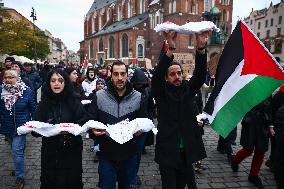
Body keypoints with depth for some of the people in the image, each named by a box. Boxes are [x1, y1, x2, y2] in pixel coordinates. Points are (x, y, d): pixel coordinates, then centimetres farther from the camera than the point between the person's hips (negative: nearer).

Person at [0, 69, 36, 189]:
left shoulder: (26, 91, -11)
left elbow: (33, 109, -3)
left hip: (20, 126, -4)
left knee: (17, 151, -8)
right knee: (16, 150, 19)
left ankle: (20, 178, 5)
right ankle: (19, 168, 42)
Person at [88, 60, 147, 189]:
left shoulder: (137, 97, -3)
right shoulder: (99, 96, -5)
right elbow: (90, 121, 0)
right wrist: (93, 130, -21)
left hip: (129, 155, 2)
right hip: (106, 155, -1)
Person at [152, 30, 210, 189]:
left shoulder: (188, 90, 3)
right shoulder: (161, 92, -4)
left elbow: (200, 74, -11)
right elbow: (157, 75, -23)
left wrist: (201, 47, -29)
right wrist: (170, 49, -38)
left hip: (186, 150, 3)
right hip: (168, 150, -3)